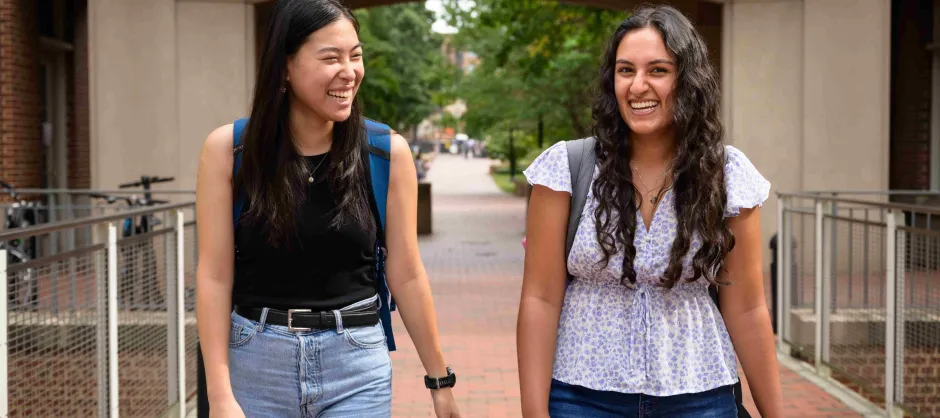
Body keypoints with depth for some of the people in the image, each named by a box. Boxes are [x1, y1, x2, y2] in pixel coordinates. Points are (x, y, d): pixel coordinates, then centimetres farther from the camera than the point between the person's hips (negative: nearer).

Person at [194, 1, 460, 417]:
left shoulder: (388, 152, -5)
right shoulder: (228, 149, -6)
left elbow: (406, 277, 1)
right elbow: (214, 277, -5)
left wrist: (440, 380, 5)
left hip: (356, 367, 0)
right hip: (255, 363, 0)